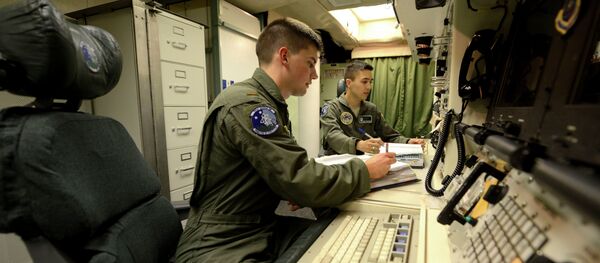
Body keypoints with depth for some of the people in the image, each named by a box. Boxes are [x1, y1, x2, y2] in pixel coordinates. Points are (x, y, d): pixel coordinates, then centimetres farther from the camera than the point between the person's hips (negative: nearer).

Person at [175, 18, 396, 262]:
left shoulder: (269, 104, 9)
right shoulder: (246, 104, -22)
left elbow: (292, 172, 5)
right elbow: (303, 183, -24)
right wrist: (365, 170, -10)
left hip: (262, 231, 8)